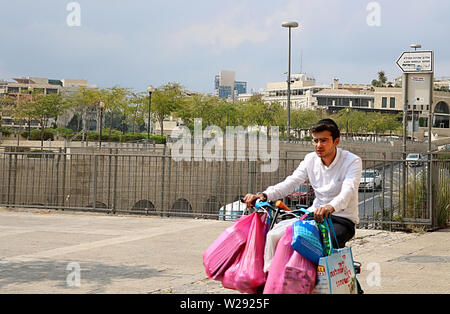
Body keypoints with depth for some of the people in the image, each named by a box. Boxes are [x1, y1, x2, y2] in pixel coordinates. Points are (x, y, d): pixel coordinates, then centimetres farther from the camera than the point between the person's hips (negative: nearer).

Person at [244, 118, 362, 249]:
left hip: (343, 220, -5)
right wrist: (264, 195, -24)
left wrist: (330, 207, -51)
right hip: (316, 214, 5)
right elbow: (290, 183, -4)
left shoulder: (352, 161, -11)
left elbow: (348, 191, -28)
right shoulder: (310, 159, 5)